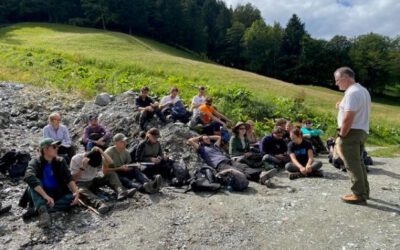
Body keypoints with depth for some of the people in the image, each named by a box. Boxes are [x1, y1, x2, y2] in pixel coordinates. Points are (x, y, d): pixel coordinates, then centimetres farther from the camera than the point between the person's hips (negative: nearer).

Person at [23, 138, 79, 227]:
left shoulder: (60, 161, -1)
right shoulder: (35, 163, -12)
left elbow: (68, 178, -11)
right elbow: (29, 177, -32)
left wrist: (76, 192, -31)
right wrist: (45, 195, -45)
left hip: (57, 195, 2)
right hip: (40, 196, -2)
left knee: (73, 197, -25)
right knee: (34, 183, -28)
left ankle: (37, 210, -32)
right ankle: (42, 209, -46)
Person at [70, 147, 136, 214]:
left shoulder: (97, 159, -7)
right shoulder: (75, 159, -17)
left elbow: (110, 162, -20)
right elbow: (73, 178, -19)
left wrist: (101, 151, -27)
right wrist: (82, 167, -32)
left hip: (94, 181, 4)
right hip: (81, 183, -4)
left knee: (111, 174, -19)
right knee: (82, 191, -41)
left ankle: (121, 192, -46)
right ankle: (100, 204, -66)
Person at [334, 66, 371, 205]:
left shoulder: (352, 92, -18)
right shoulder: (363, 90, 16)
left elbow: (348, 118, -24)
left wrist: (341, 136, -15)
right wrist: (343, 106, 11)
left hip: (351, 132, -10)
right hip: (362, 131, 10)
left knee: (353, 165, -2)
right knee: (358, 163, 20)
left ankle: (359, 195, 6)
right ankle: (364, 191, 29)